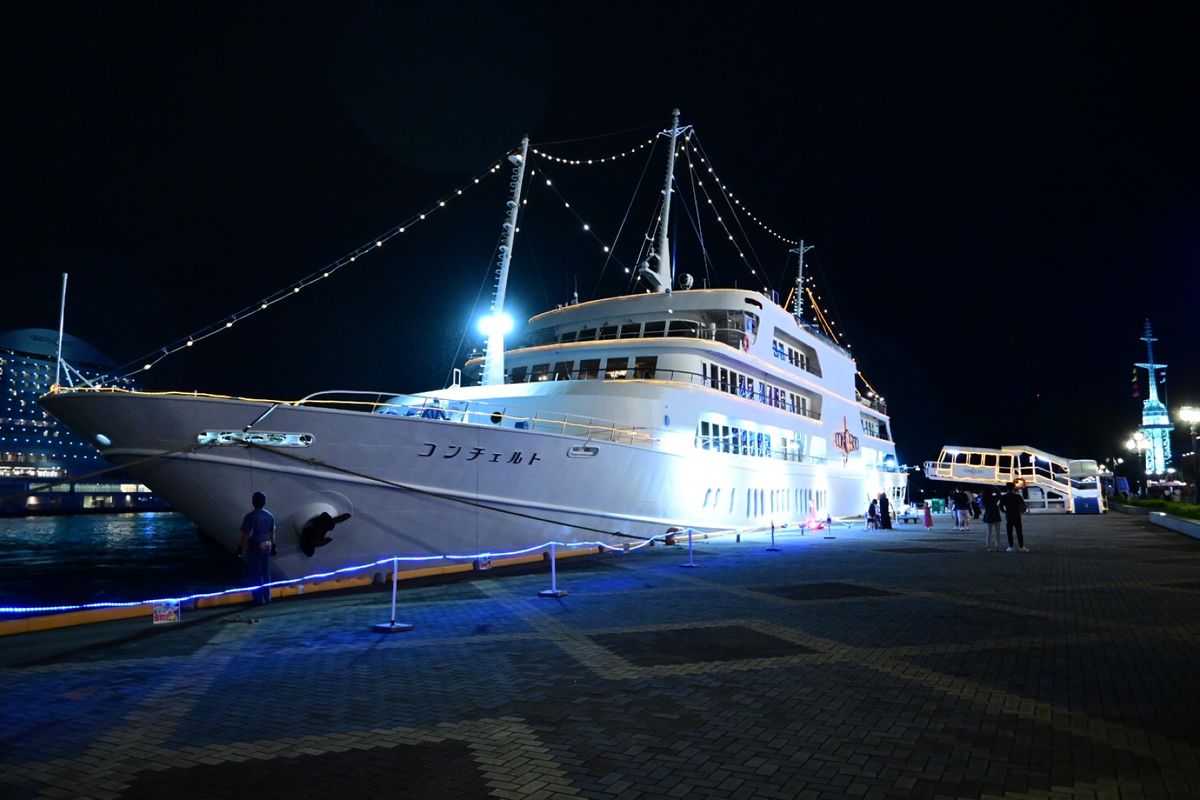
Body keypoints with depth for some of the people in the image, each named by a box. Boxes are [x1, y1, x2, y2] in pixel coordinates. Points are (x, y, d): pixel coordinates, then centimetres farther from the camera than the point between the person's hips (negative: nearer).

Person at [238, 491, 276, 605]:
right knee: (266, 573, 14)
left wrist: (241, 548, -7)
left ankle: (259, 599, 6)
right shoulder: (269, 516, 2)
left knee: (256, 574, 3)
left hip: (255, 547, -5)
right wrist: (273, 546, 18)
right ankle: (267, 597, 20)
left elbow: (246, 535, -16)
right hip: (267, 546, 5)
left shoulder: (250, 517, -15)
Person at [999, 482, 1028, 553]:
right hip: (1017, 516, 0)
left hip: (1008, 517, 0)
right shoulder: (1017, 496, -4)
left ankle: (1011, 547, 4)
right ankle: (1021, 547, 8)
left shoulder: (1003, 497, -5)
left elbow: (1001, 507, -2)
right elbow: (1023, 505, -6)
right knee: (1019, 532, 6)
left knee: (1009, 533, 4)